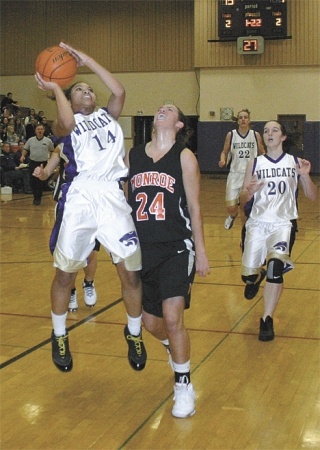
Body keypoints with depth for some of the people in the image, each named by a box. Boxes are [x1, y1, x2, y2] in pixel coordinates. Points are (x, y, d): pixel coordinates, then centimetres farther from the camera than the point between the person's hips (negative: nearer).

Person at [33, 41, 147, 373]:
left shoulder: (107, 116, 22)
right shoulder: (64, 123, 12)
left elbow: (119, 91, 4)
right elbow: (67, 123, -13)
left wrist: (86, 60, 9)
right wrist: (55, 87, 2)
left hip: (113, 197, 2)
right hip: (79, 197, -2)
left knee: (131, 271, 0)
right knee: (65, 272, 7)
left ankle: (134, 335, 22)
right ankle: (59, 337, 28)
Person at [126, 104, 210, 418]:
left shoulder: (184, 157, -2)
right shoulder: (133, 155, 7)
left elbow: (194, 207, -2)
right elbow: (126, 201, 14)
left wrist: (200, 252, -3)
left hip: (176, 248, -4)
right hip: (143, 248, 4)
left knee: (173, 318, -14)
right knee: (150, 321, 11)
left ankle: (184, 386, 6)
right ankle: (173, 347, 46)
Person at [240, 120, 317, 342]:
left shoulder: (295, 162, 4)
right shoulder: (255, 163, 6)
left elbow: (313, 196, 5)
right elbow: (243, 200, 6)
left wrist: (306, 175, -14)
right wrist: (249, 193, -17)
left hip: (283, 223, -2)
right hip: (258, 222, 2)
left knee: (276, 265, -25)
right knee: (248, 274, 1)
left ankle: (267, 320, -13)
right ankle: (256, 278, 42)